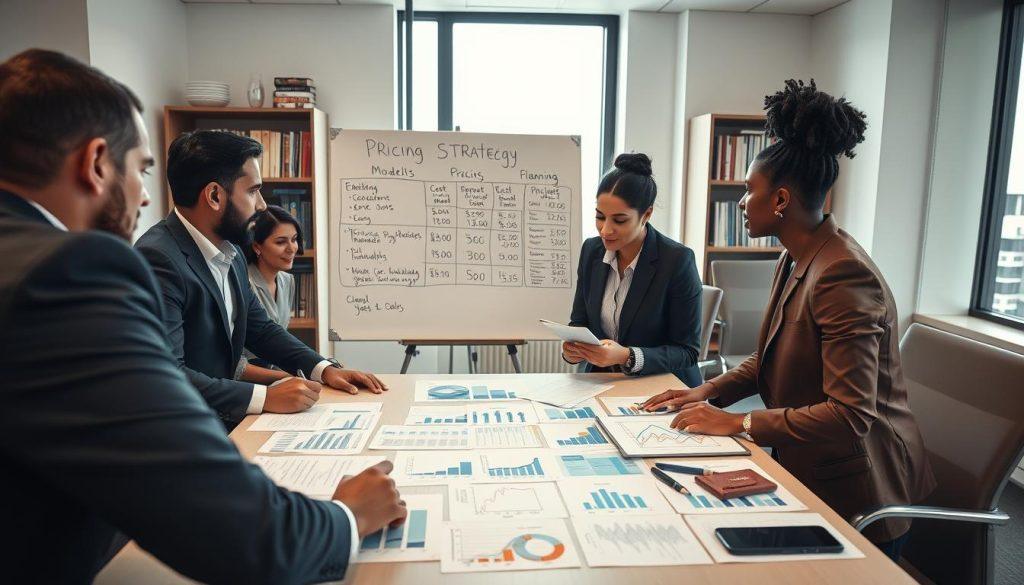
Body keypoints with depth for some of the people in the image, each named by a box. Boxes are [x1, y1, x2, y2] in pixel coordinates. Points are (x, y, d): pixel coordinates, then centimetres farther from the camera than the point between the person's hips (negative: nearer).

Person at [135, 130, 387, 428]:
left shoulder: (230, 252, 6)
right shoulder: (159, 259, -22)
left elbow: (260, 328, 15)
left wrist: (325, 369, 2)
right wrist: (265, 397, -27)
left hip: (222, 419, 8)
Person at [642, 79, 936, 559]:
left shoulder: (843, 275, -28)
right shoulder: (795, 260, 3)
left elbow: (851, 413, -30)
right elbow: (771, 358, 14)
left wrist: (738, 423, -26)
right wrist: (709, 391, 0)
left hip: (853, 490, -8)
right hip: (805, 467, 8)